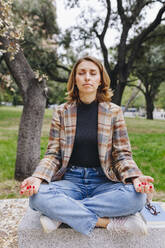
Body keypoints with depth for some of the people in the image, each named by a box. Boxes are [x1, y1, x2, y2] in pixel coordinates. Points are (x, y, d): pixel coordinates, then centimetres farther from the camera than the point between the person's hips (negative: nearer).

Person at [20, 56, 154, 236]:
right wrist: (38, 177, -17)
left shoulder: (114, 112, 3)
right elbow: (53, 154, 3)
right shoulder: (61, 112, 4)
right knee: (38, 196, -29)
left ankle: (61, 214, -18)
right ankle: (111, 222, -21)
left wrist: (136, 177, -17)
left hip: (103, 181, 1)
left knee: (137, 197, -30)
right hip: (71, 180, 0)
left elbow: (122, 154, 3)